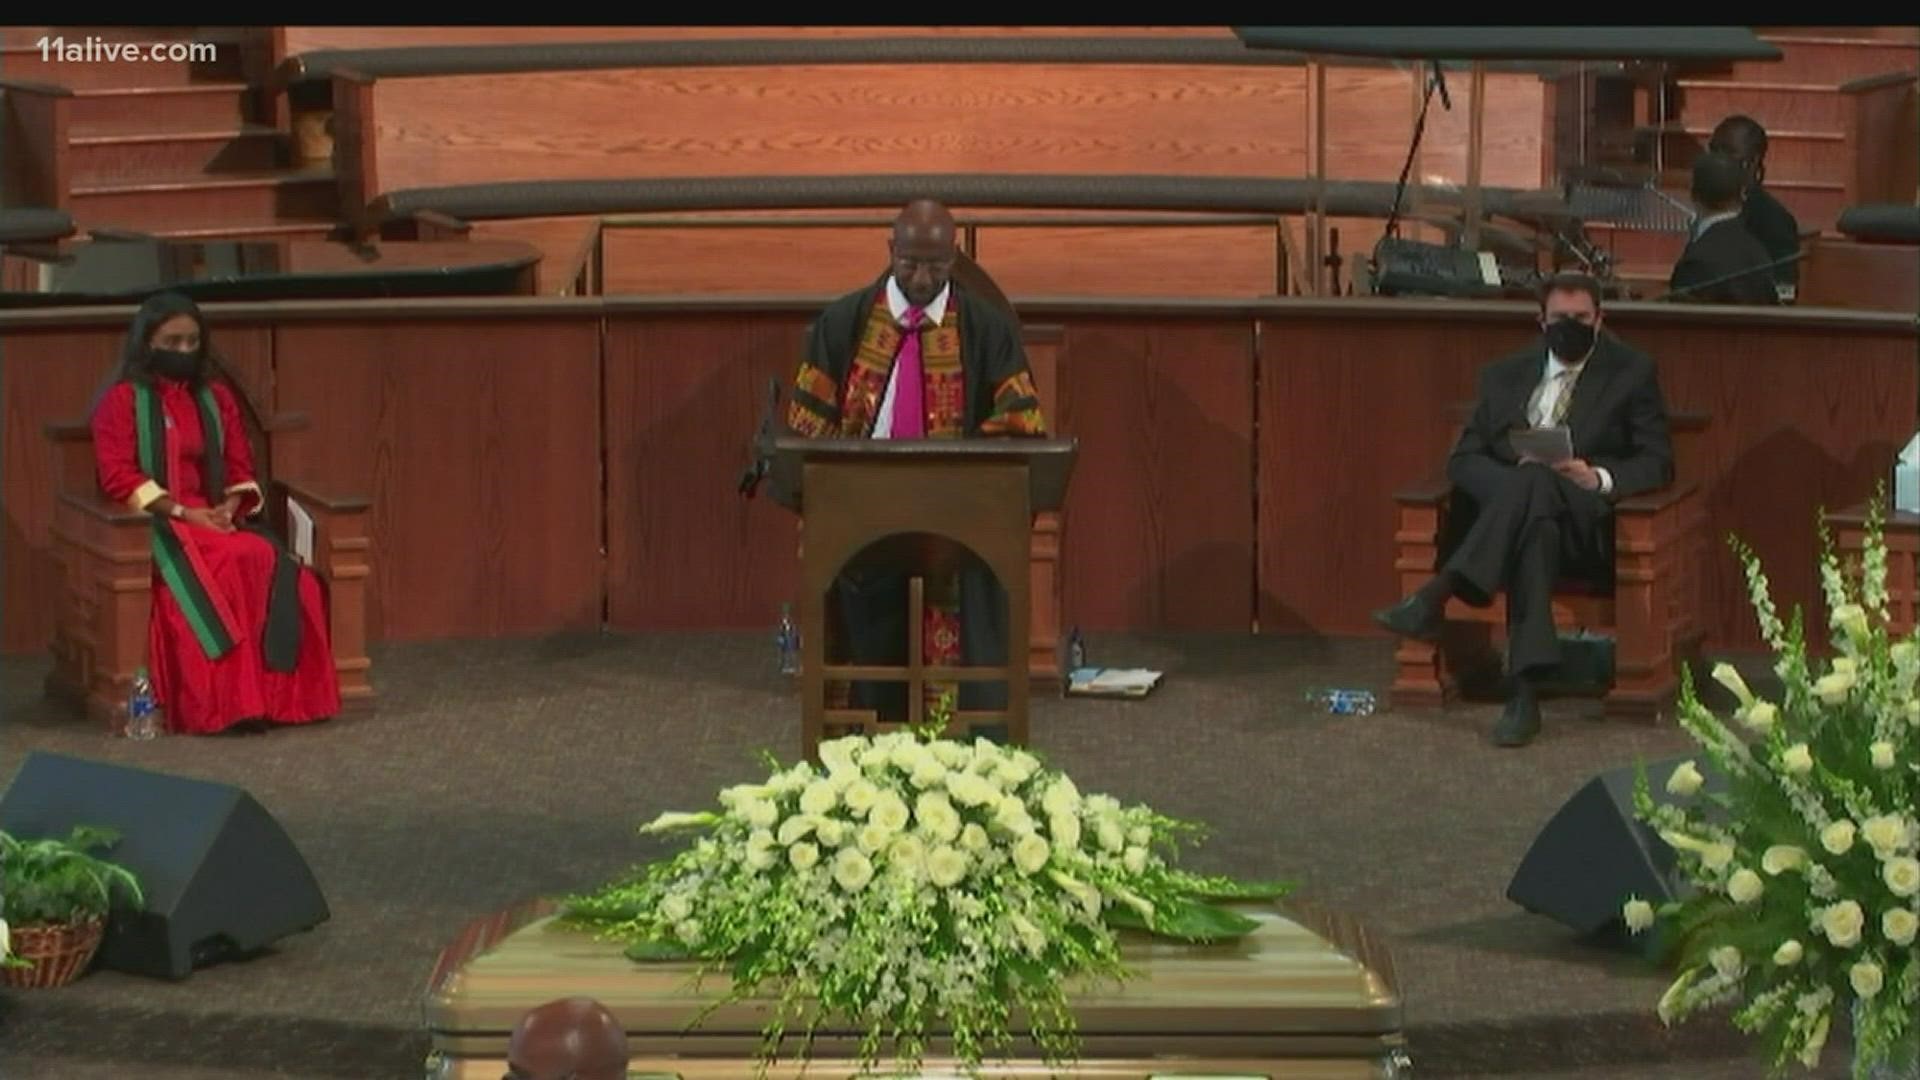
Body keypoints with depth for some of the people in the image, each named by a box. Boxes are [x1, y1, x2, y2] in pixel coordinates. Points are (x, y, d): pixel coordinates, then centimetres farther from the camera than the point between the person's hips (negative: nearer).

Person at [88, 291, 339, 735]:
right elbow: (117, 475, -9)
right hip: (154, 526, -5)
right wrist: (182, 512, -17)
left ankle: (279, 692, -29)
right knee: (232, 566, -34)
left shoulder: (216, 397, 17)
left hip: (216, 520, 5)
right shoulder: (122, 399, 0)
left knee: (278, 569, -26)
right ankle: (222, 700, -35)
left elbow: (241, 468, 16)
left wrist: (230, 508, -6)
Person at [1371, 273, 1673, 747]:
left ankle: (1434, 599, -47)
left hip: (1585, 522, -2)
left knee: (1535, 485, -38)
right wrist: (1515, 477, -10)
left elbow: (1657, 463, 5)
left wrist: (1598, 477, -16)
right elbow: (1463, 458, 13)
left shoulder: (1632, 373, 13)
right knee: (1537, 527, -38)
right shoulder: (1505, 375, 21)